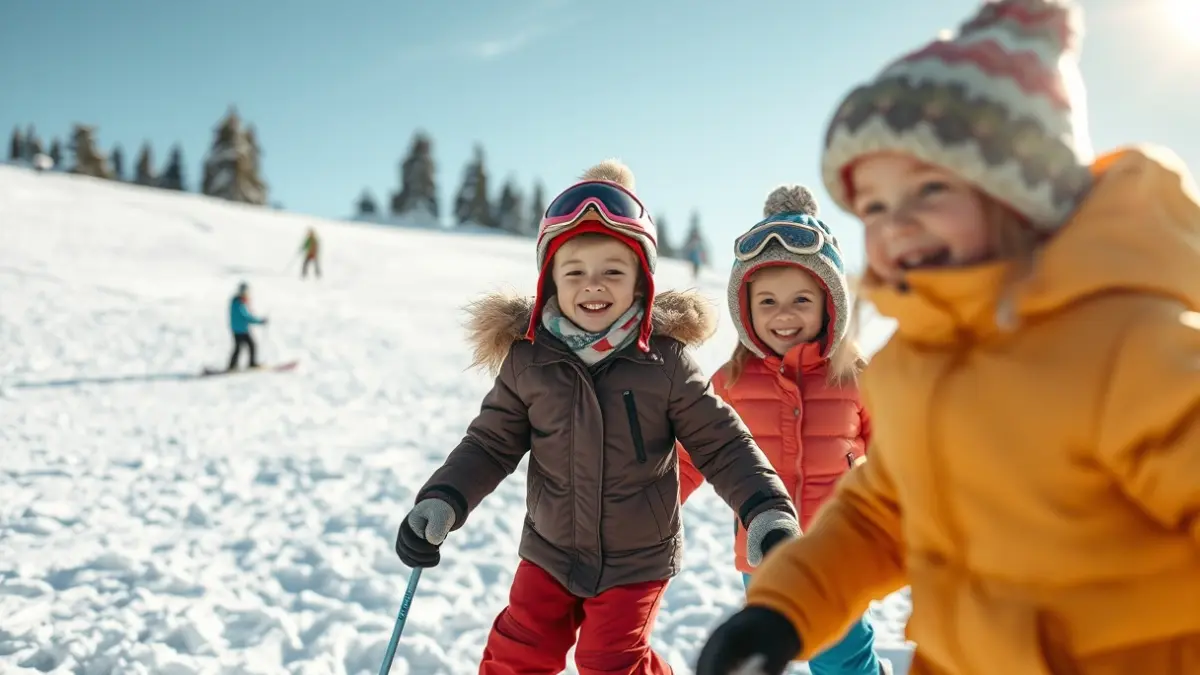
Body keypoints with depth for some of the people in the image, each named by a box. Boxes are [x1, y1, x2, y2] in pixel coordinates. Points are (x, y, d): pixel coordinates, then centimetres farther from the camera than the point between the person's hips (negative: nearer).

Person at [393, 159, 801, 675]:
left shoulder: (664, 362, -17)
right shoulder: (528, 359, -12)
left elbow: (722, 445, -11)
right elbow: (491, 444, -3)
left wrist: (768, 512, -23)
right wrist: (441, 501, -16)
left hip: (637, 559, -2)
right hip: (551, 551, 3)